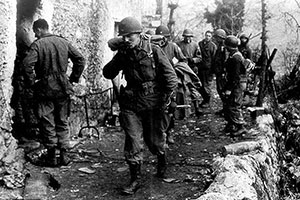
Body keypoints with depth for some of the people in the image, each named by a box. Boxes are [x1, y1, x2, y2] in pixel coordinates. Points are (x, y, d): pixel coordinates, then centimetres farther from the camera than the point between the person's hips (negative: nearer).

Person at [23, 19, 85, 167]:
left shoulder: (37, 44, -9)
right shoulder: (64, 42, 5)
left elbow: (27, 64, -22)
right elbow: (80, 59, 5)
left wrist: (31, 82, -9)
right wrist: (74, 78, 10)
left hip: (45, 89, -4)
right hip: (63, 88, 4)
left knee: (47, 123, 6)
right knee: (62, 122, 14)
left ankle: (51, 157, 9)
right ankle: (64, 154, 14)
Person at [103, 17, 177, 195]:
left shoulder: (154, 51, -9)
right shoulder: (123, 53, 3)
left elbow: (171, 77, -8)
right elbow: (107, 74, 4)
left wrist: (165, 100, -12)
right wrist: (118, 60, -13)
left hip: (152, 104, -3)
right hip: (131, 104, 3)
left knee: (154, 140, 10)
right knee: (133, 141, -1)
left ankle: (162, 160, 42)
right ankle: (135, 179, 10)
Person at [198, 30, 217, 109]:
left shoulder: (213, 46, -2)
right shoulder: (200, 43, 10)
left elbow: (214, 58, -4)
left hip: (208, 68, -5)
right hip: (200, 67, 5)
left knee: (206, 85, -1)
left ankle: (207, 102, 12)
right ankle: (205, 99, 26)